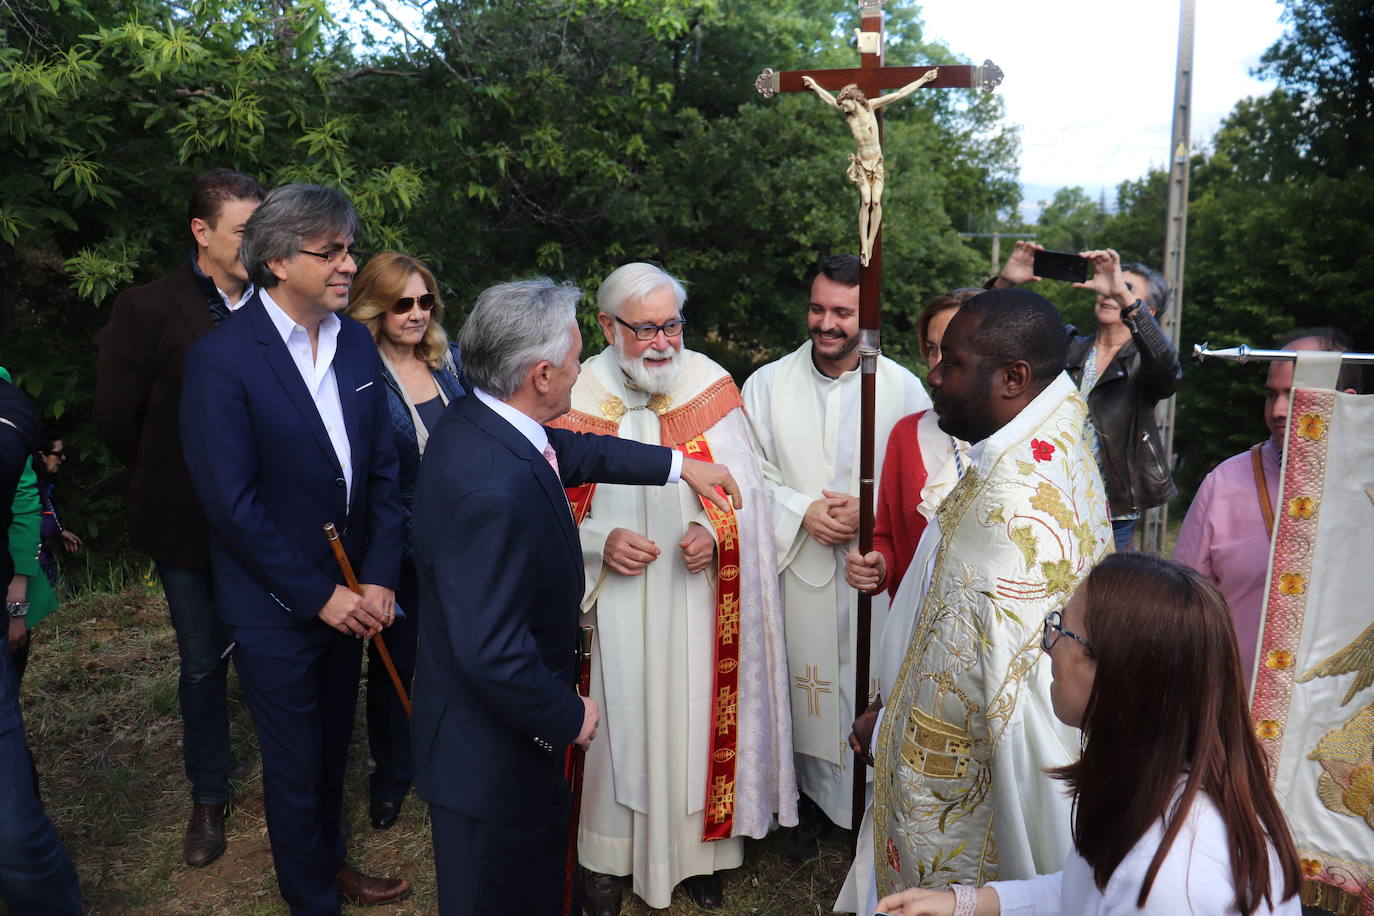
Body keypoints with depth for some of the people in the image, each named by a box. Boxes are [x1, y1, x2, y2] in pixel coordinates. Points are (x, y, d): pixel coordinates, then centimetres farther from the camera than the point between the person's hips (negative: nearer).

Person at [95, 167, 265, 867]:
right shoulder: (149, 310, -8)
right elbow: (115, 419, -2)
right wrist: (171, 485, 5)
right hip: (191, 528, -1)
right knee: (202, 668, 14)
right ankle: (208, 801, 33)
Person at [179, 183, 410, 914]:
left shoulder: (356, 341, 0)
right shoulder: (220, 358, -17)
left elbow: (383, 469, 2)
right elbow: (231, 502, -18)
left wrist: (379, 579, -5)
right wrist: (319, 596, -15)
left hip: (351, 592, 5)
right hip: (276, 606, -5)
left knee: (332, 746, 22)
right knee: (296, 765, 13)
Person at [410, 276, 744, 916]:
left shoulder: (480, 419, -5)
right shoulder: (491, 490, -36)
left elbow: (574, 452, 13)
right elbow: (492, 652, -33)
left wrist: (680, 466, 17)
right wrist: (568, 717, -17)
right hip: (487, 748, -9)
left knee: (543, 857, 30)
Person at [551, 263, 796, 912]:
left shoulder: (711, 384, -3)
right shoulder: (579, 395, -7)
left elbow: (746, 488, 2)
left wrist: (715, 531, -16)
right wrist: (598, 541, -18)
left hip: (695, 597, 1)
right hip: (611, 602, -1)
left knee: (694, 717, 12)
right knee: (615, 719, 10)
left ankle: (696, 846, 35)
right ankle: (605, 854, 32)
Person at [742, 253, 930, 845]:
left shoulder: (903, 387, 0)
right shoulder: (768, 384, 2)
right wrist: (801, 510, -14)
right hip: (798, 568, 1)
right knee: (806, 689, 10)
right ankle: (815, 801, 30)